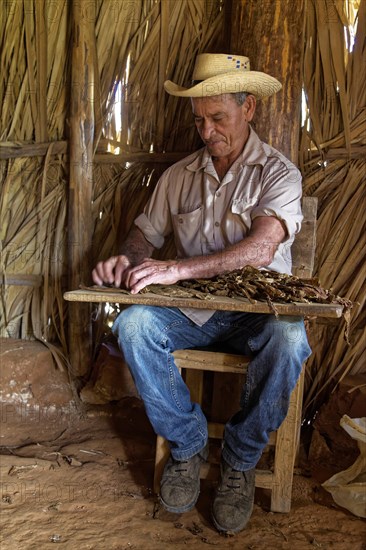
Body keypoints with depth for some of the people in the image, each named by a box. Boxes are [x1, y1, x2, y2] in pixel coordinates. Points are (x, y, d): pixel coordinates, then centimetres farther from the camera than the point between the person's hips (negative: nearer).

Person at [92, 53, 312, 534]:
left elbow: (260, 249, -21)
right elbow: (146, 232, 14)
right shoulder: (178, 175, 10)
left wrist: (178, 269, -32)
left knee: (289, 339, -35)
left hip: (256, 309, -3)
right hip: (191, 310, 3)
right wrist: (128, 259, -12)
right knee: (133, 324, -25)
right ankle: (187, 444, -5)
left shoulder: (278, 173, -4)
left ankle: (240, 459, -9)